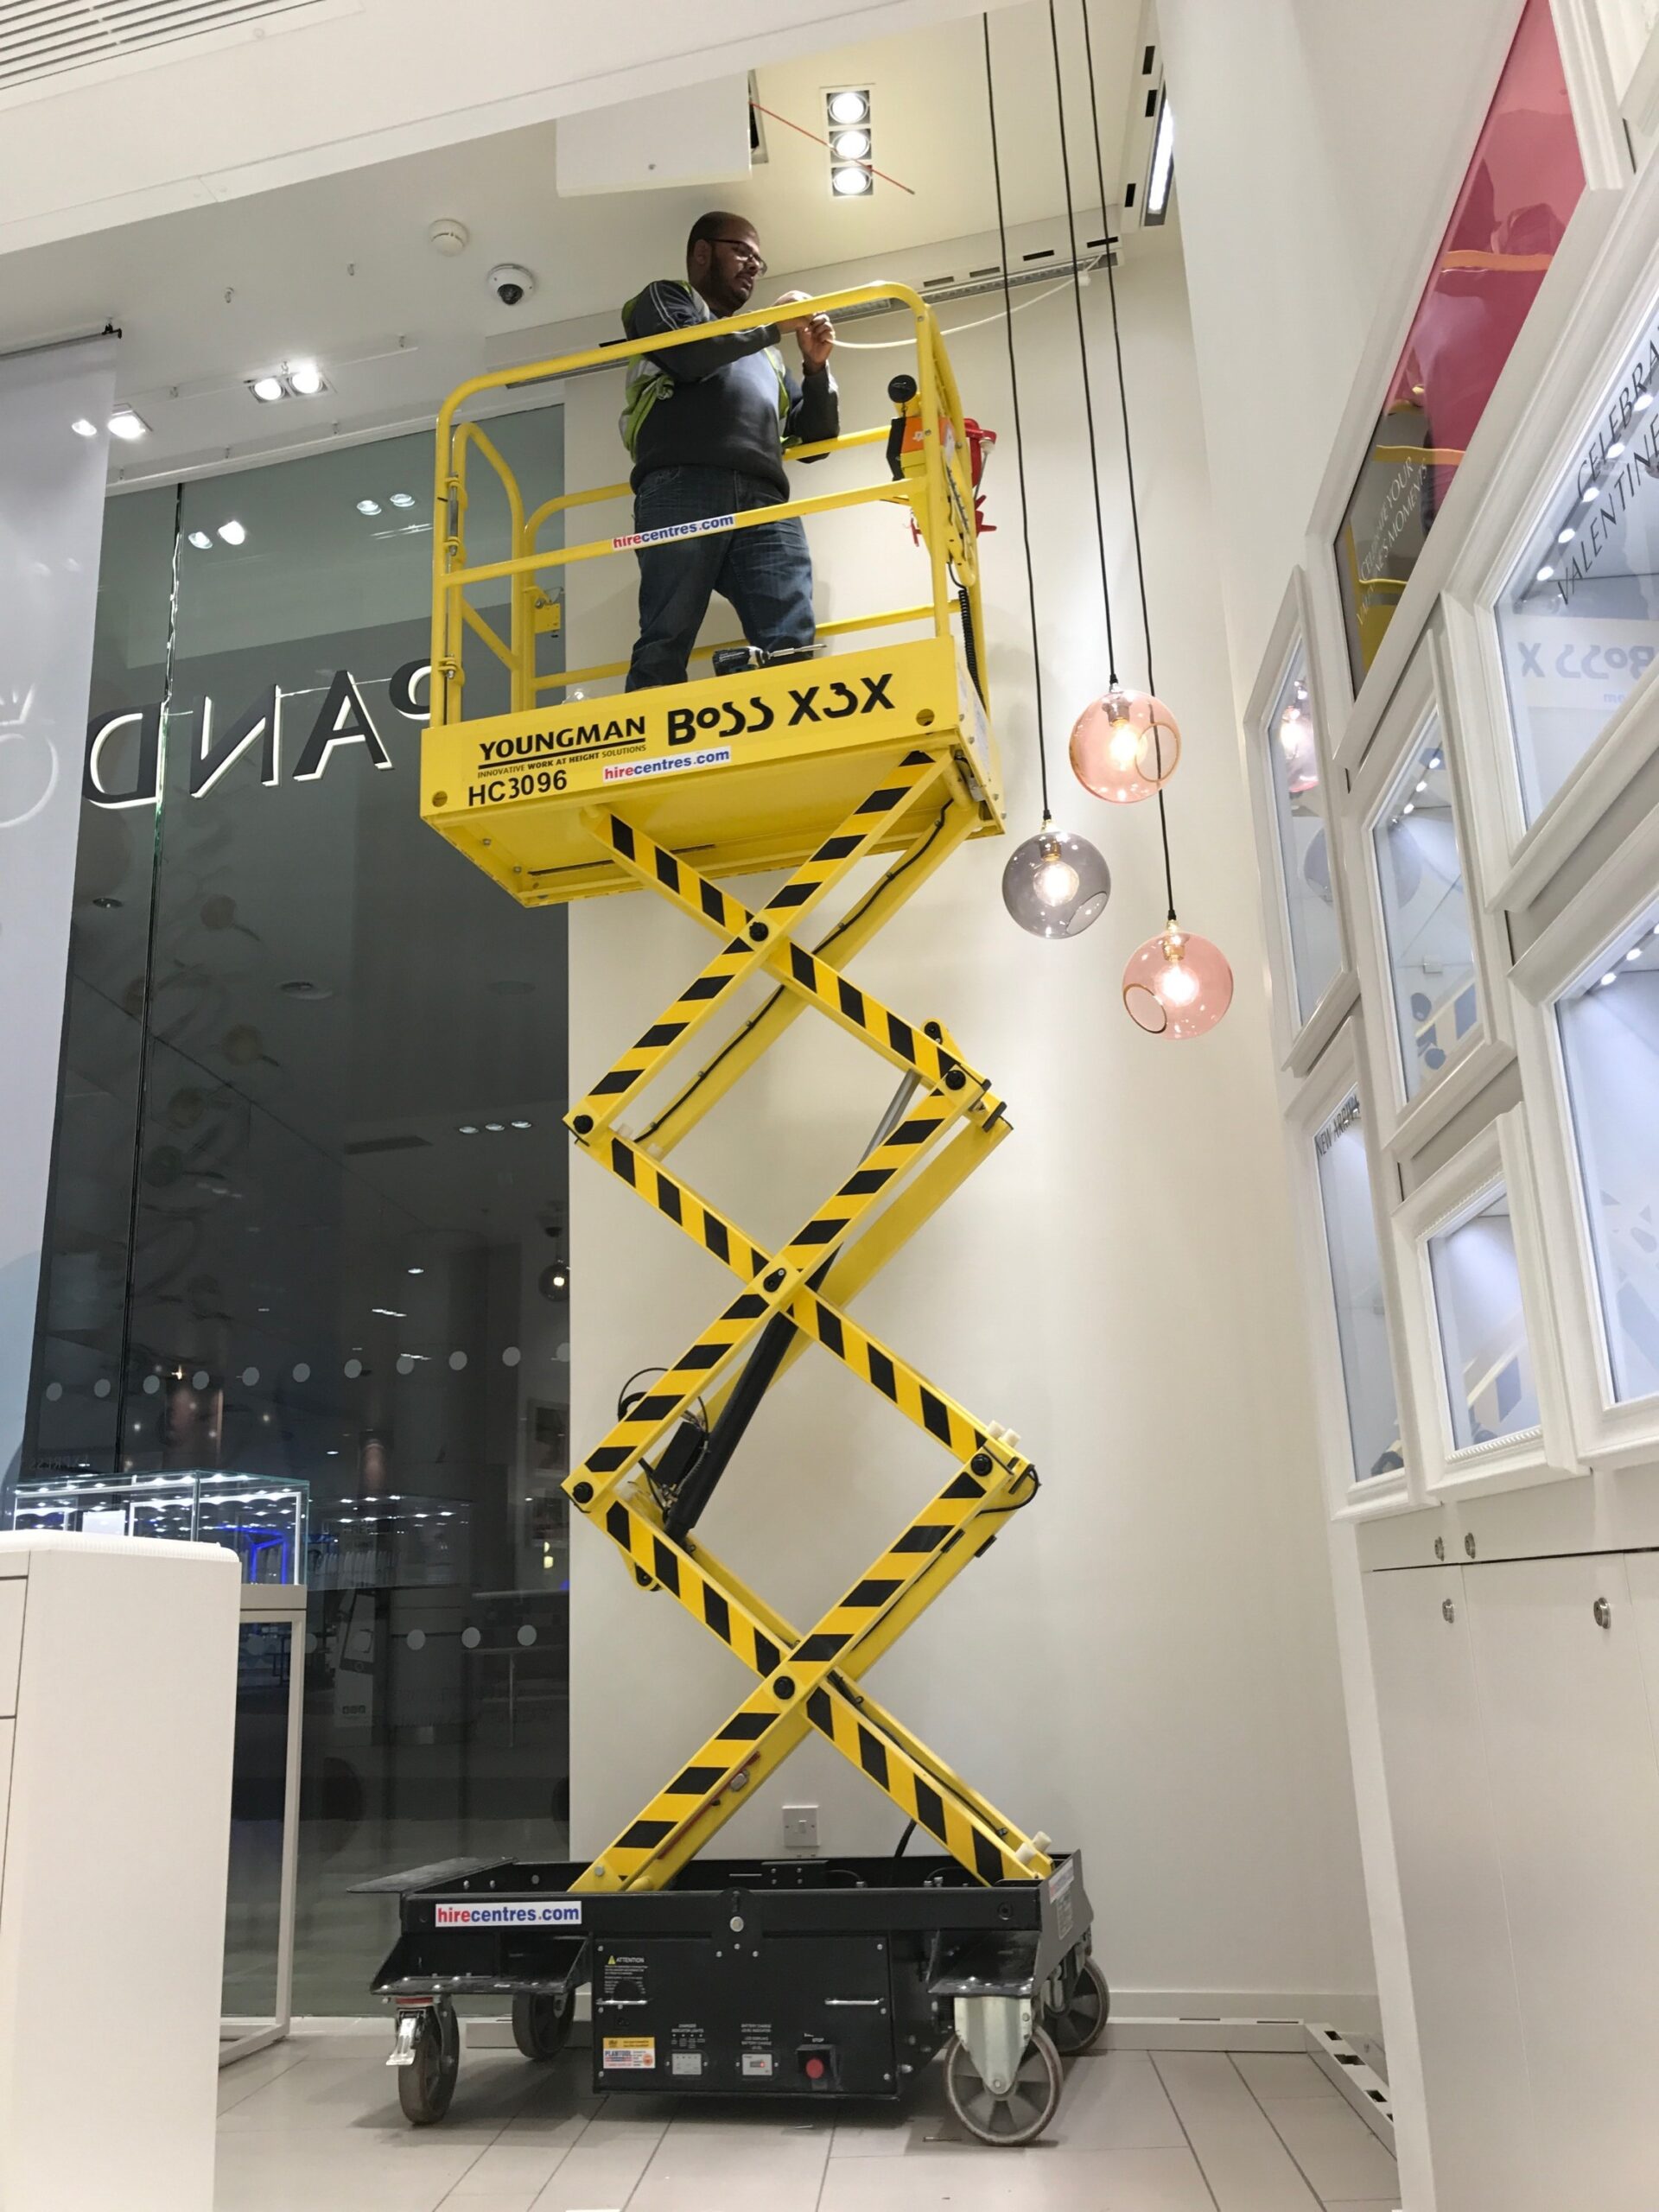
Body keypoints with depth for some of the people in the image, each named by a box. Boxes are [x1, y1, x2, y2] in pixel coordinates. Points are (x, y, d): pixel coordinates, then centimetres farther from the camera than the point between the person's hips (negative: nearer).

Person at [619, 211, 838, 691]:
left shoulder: (762, 352, 39)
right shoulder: (664, 299, 25)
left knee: (792, 645, -17)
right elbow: (689, 354, 1)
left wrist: (816, 367, 18)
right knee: (666, 643, -19)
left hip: (765, 504, 5)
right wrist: (772, 324, 11)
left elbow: (817, 434, 35)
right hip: (683, 490, -4)